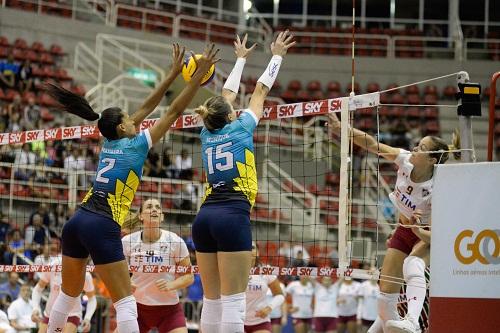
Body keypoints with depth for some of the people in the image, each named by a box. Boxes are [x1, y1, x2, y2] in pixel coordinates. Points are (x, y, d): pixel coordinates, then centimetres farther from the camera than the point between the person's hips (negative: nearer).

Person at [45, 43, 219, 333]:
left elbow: (147, 107, 22)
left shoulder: (110, 142, 16)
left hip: (76, 222, 8)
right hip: (103, 228, -7)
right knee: (126, 303, -5)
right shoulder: (135, 145, -2)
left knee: (68, 295, 20)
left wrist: (174, 73, 26)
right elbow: (174, 112, -2)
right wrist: (199, 75, 2)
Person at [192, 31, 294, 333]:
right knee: (233, 301, -10)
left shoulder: (208, 133, 17)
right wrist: (277, 56, 31)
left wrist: (241, 59, 45)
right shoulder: (240, 127, 5)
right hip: (233, 216, -6)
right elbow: (261, 90, 17)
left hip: (205, 216, 6)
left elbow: (228, 94, 32)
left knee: (212, 300, 6)